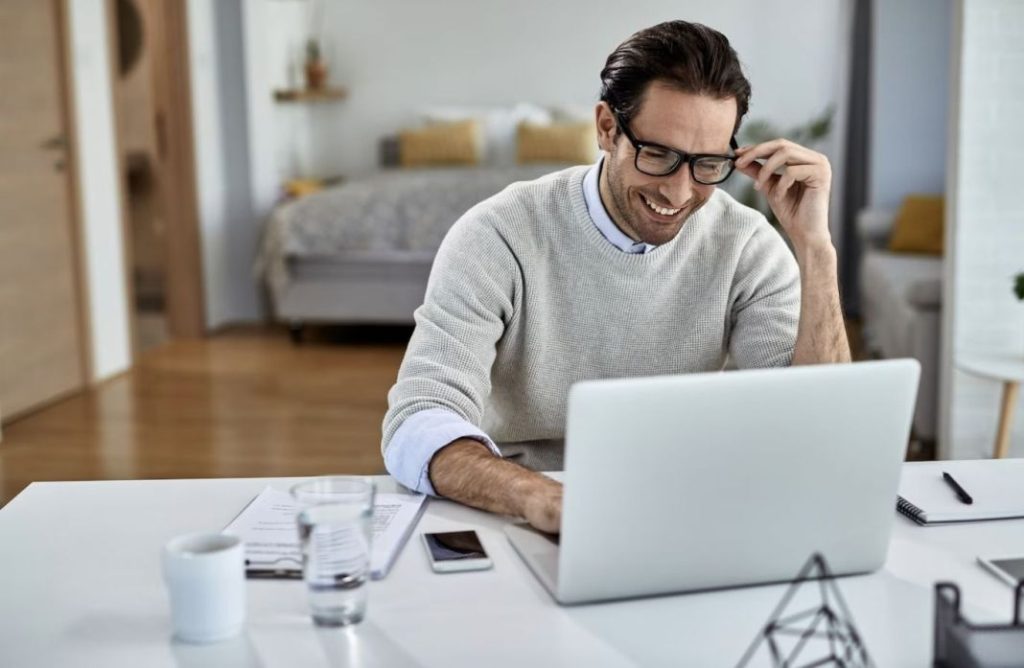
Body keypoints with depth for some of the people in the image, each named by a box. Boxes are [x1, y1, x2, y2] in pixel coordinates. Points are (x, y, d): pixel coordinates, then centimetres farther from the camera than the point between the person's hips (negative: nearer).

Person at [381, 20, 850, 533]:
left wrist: (813, 246, -19)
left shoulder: (746, 248, -5)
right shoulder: (498, 238, -14)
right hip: (518, 525, -1)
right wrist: (546, 501, -43)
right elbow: (416, 426, -24)